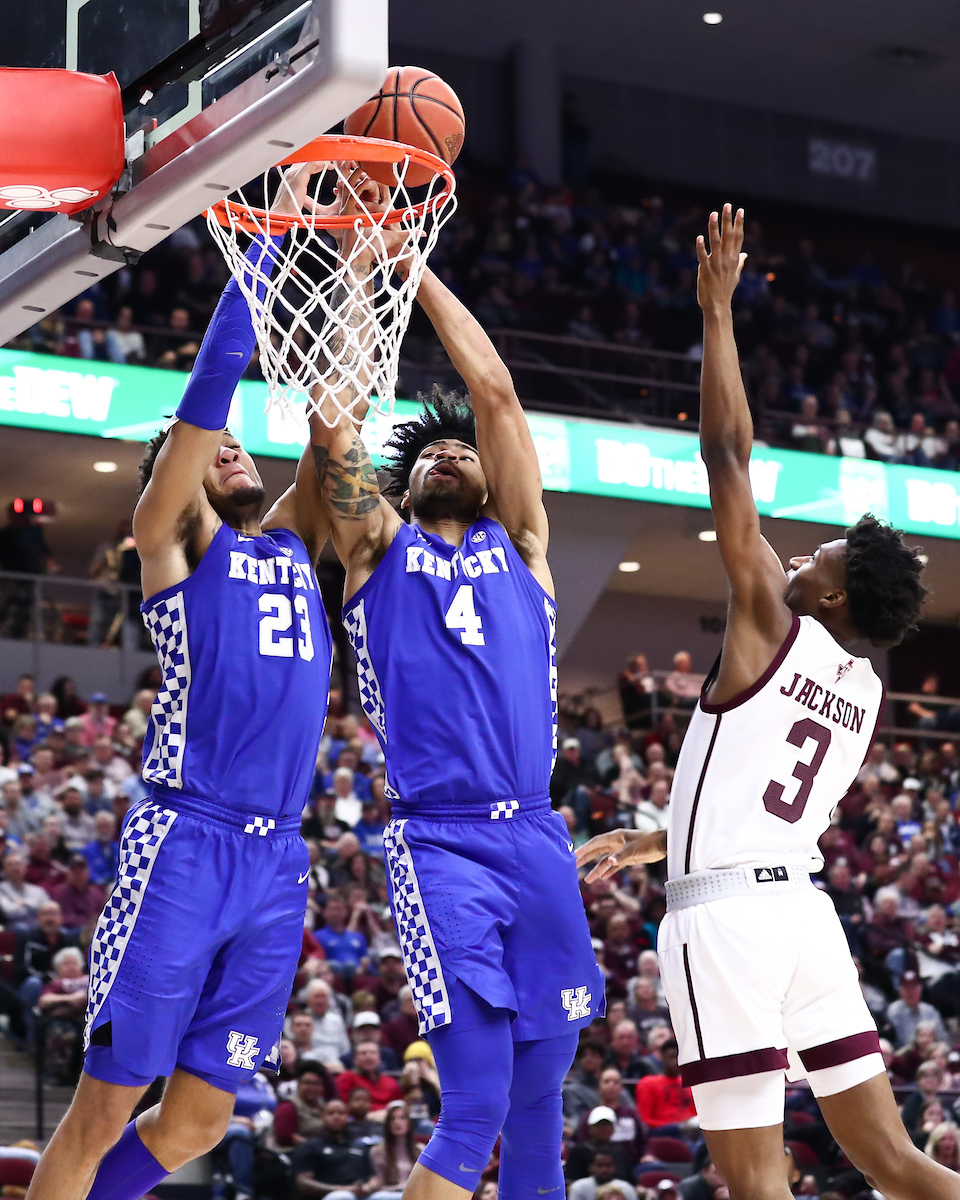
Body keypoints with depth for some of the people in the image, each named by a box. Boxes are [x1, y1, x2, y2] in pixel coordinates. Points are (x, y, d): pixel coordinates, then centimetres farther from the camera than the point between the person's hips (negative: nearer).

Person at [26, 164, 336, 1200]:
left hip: (277, 861, 6)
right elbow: (213, 376, -2)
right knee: (104, 1109, -5)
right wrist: (271, 238, -2)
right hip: (184, 847, -6)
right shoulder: (172, 541, 5)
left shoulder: (291, 546, 21)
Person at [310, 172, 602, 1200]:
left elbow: (494, 388, 11)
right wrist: (362, 267, 2)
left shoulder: (517, 542, 18)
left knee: (539, 1107, 5)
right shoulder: (379, 547, 13)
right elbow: (335, 424, 0)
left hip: (539, 838, 4)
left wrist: (413, 260, 12)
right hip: (441, 843, -3)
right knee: (477, 1103, -15)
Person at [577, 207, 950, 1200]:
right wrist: (650, 842, 40)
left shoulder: (775, 627, -4)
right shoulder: (864, 694, 16)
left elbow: (727, 452, -7)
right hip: (804, 904, 7)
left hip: (726, 912, -7)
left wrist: (717, 311, -2)